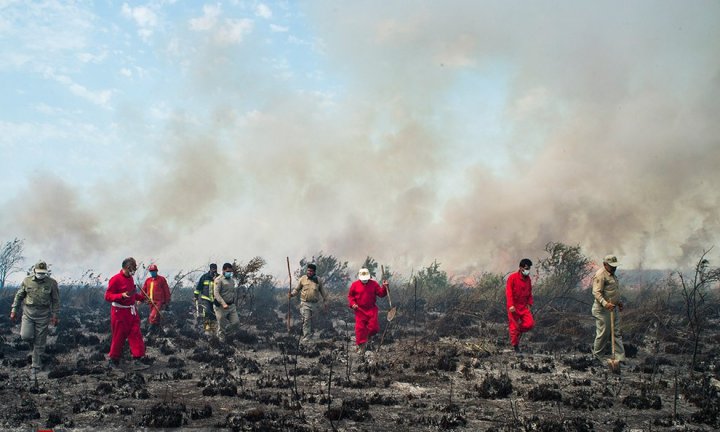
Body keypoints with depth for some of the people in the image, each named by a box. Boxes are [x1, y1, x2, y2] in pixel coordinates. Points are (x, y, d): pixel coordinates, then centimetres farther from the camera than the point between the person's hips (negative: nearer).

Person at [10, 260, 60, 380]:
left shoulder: (51, 283, -6)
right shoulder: (27, 281, -1)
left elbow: (55, 300, 0)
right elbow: (19, 296, 9)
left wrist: (54, 315, -2)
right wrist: (14, 310, 5)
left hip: (43, 316, -1)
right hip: (28, 313, 2)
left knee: (39, 344, 2)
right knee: (25, 336, -16)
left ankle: (35, 367, 14)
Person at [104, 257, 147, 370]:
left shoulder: (130, 278, 11)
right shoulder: (115, 279, -15)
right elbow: (108, 296, -17)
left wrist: (141, 297, 17)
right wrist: (122, 295, -29)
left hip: (132, 312, 7)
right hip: (120, 313, -7)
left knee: (136, 335, 1)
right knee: (118, 337, 3)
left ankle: (137, 360, 3)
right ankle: (114, 361, 20)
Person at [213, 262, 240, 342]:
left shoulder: (232, 280, 14)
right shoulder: (219, 280, -10)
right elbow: (216, 293, -19)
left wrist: (234, 303, 20)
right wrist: (223, 304, -28)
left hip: (231, 306, 6)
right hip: (221, 307, -6)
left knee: (236, 322, 0)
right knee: (222, 326, 3)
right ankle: (222, 341, 19)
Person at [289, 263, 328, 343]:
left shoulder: (318, 280, 7)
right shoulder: (302, 279, 2)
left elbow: (322, 291, 15)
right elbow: (297, 289, 7)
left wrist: (325, 301, 14)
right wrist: (292, 294, -11)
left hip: (315, 303, 2)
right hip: (305, 303, -2)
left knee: (312, 320, 11)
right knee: (306, 320, -10)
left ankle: (310, 332, 31)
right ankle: (306, 337, -8)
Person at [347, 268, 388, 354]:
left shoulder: (374, 284, 1)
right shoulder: (355, 285, -1)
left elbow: (381, 293, -2)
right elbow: (350, 295, 6)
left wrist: (384, 287, -19)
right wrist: (352, 303, -10)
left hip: (371, 309, 1)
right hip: (360, 310, -1)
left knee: (374, 327, -5)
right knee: (360, 328, -4)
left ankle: (368, 337, 27)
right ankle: (361, 346, 6)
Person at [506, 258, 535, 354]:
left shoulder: (528, 279, 9)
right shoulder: (512, 277, -11)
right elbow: (508, 291, -16)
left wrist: (529, 303, 9)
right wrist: (510, 305, -24)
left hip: (524, 306, 5)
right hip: (513, 307, -5)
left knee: (530, 323, -11)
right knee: (514, 326, -1)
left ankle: (519, 331, 18)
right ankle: (515, 345, 15)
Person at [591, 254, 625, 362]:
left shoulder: (612, 274, 16)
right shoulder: (600, 275, -17)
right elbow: (597, 292, -24)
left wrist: (618, 302, 24)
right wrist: (605, 304, -35)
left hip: (613, 309, 10)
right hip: (602, 310, -10)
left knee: (617, 333, 9)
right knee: (603, 333, -2)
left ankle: (620, 357, 12)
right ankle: (597, 354, 14)